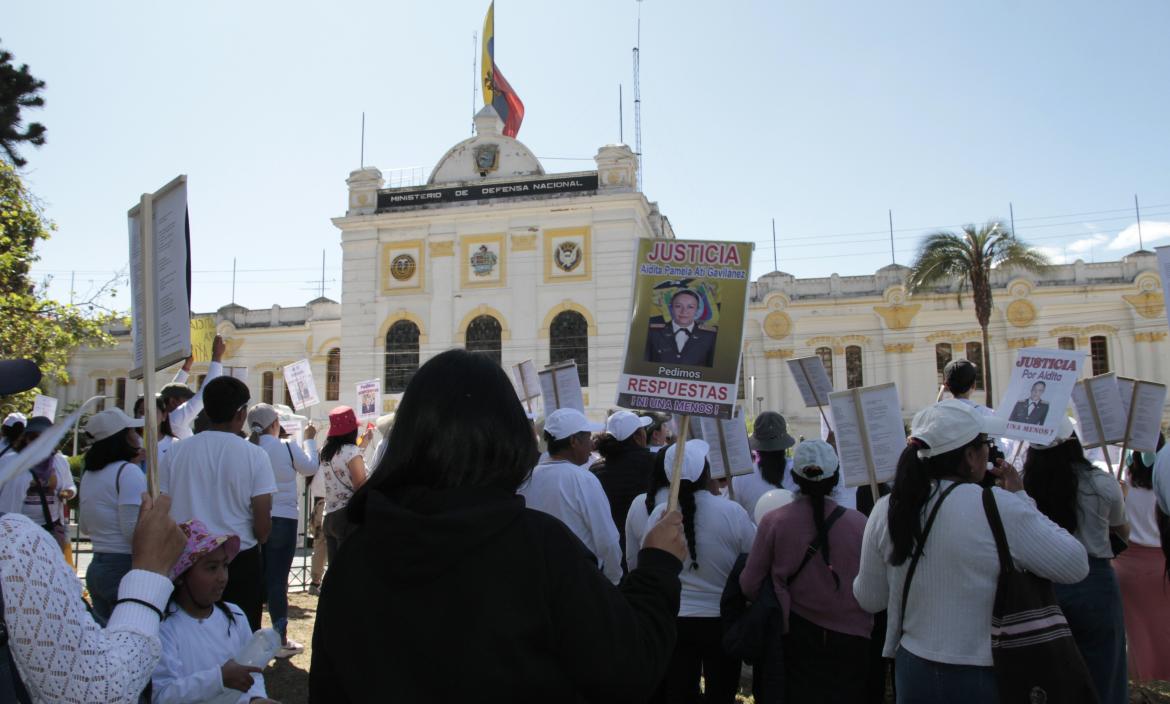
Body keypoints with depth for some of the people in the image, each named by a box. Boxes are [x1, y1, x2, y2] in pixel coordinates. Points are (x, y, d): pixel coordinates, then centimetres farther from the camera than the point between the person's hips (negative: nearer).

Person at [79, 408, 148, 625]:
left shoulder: (89, 474, 10)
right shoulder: (128, 471, -15)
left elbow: (85, 527, 21)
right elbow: (134, 530, -21)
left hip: (97, 566, 8)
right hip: (125, 568, -8)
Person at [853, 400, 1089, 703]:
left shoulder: (886, 510, -6)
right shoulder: (997, 507, -18)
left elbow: (870, 600, 3)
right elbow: (1076, 566, -8)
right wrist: (1022, 497, 0)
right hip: (982, 679, -3)